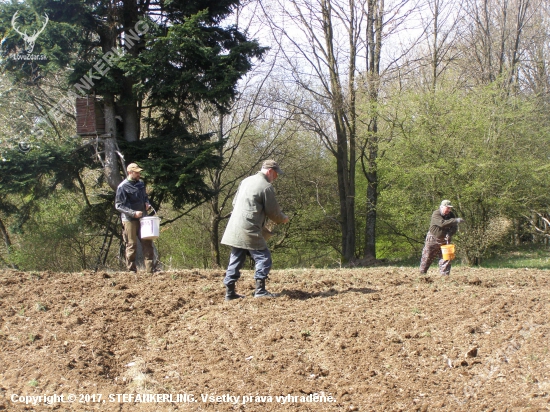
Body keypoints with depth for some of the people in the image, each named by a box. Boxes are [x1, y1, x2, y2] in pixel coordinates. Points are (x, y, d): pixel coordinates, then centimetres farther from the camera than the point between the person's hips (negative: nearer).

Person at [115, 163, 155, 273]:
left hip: (142, 218, 6)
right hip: (129, 220, -6)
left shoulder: (141, 183, 12)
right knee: (131, 246, -2)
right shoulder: (122, 187, -9)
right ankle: (131, 271, 5)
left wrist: (147, 203, 4)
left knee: (147, 243, 3)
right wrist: (133, 213, -19)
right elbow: (118, 205, -11)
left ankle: (150, 269, 7)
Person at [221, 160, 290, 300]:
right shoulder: (266, 186, -8)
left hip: (234, 229, 8)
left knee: (236, 260, 11)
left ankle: (229, 292, 11)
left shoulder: (246, 181, 16)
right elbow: (273, 211, -5)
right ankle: (260, 290, -4)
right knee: (263, 258, 0)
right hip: (249, 230, -8)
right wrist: (283, 219, 16)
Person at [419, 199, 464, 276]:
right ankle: (422, 274, 16)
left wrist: (449, 234, -25)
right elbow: (442, 223, -37)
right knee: (427, 258, 3)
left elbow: (454, 227, -3)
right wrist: (456, 220, -40)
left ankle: (445, 275, 2)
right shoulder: (436, 214, -21)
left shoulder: (451, 215, -1)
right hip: (433, 239, -4)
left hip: (444, 240, 4)